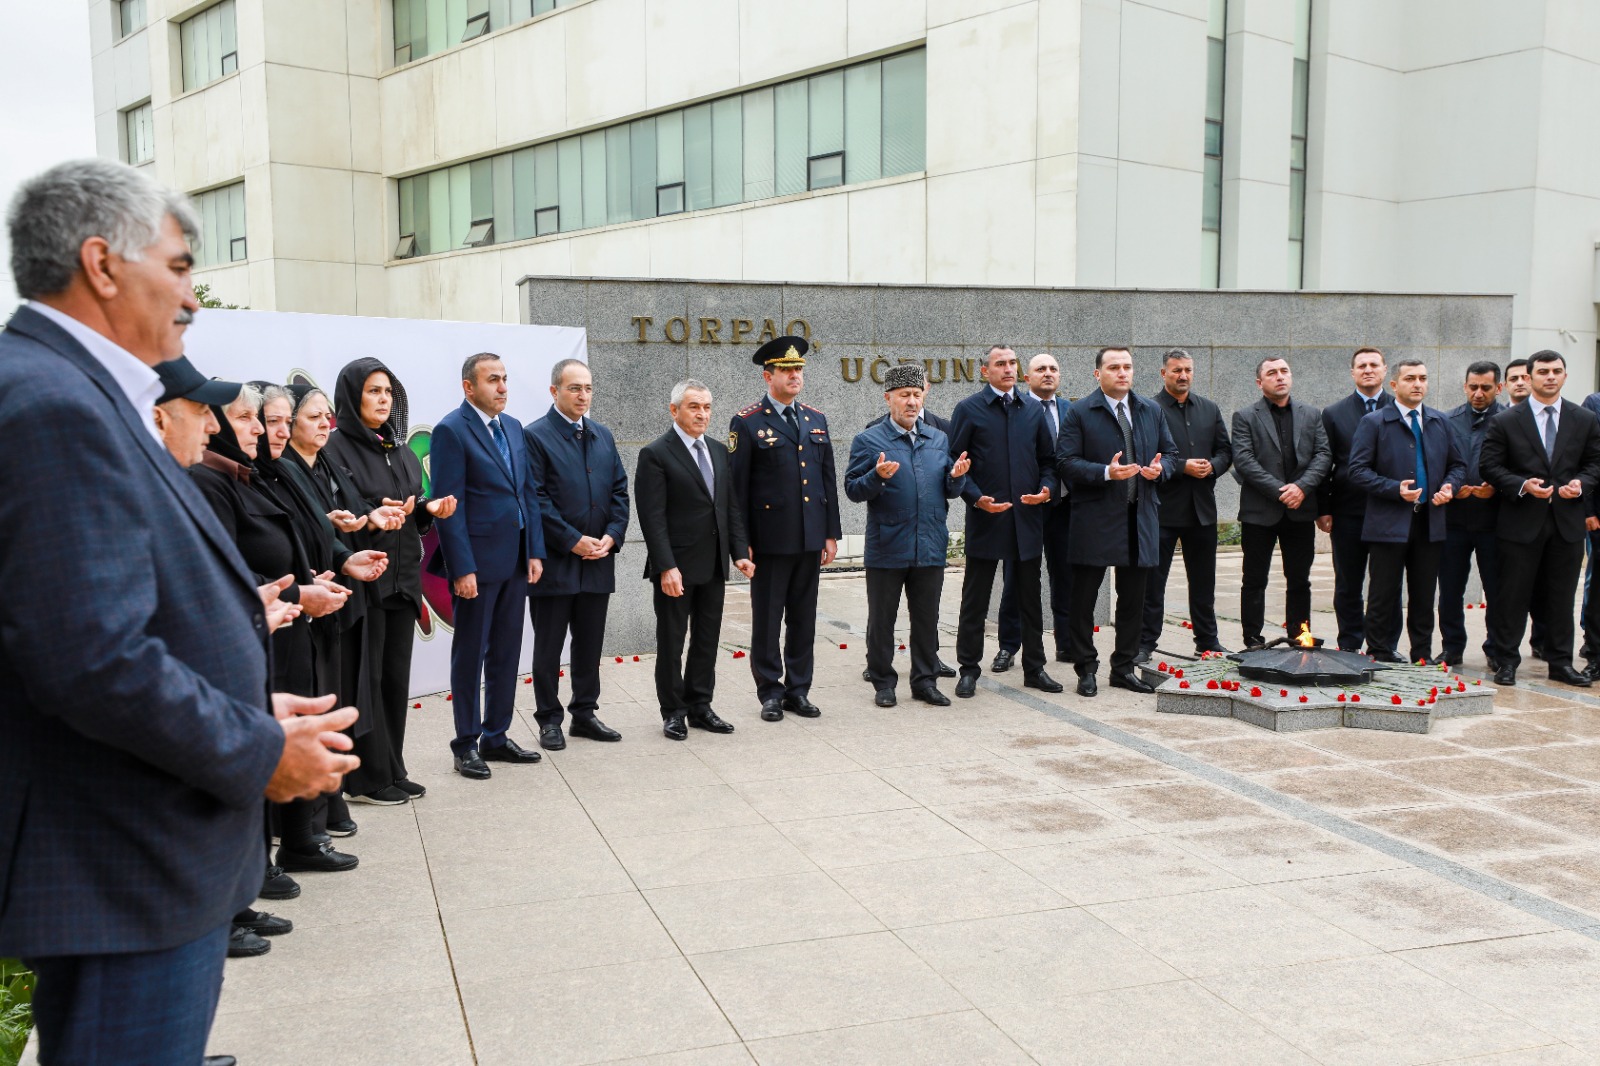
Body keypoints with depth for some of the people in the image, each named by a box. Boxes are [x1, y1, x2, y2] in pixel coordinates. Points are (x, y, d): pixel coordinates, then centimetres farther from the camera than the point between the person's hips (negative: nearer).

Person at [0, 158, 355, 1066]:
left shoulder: (74, 394, 11)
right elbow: (96, 660, -28)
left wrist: (254, 706, 7)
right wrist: (262, 754, -16)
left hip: (128, 856, 10)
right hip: (128, 877, -10)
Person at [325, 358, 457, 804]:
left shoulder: (401, 451, 15)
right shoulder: (335, 449, -7)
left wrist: (430, 509, -2)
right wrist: (371, 520, -27)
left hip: (402, 579, 7)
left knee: (396, 678, 10)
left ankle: (392, 771, 20)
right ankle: (366, 778, 8)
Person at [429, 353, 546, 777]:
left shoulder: (513, 428, 12)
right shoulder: (451, 431, -10)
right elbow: (450, 505, -14)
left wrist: (535, 551, 7)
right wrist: (462, 568, -18)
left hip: (515, 560, 7)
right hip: (477, 561, -7)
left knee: (506, 653, 13)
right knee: (470, 655, 5)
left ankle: (496, 737, 24)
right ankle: (466, 744, 16)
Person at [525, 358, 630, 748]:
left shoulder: (603, 435, 13)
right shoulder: (535, 436, -6)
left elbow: (620, 491, 12)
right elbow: (536, 498, -12)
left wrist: (612, 536, -3)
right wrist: (573, 541, -15)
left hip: (598, 560, 6)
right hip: (554, 561, -5)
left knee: (590, 643, 12)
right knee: (549, 646, 4)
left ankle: (584, 713, 24)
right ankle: (549, 720, 15)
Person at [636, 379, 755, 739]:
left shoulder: (719, 451, 11)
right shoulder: (655, 454, -10)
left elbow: (731, 507, 13)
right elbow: (653, 517, -15)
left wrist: (740, 552, 4)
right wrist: (666, 567, -20)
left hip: (713, 567, 6)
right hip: (675, 568, -6)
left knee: (707, 640, 13)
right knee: (671, 643, 6)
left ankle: (699, 706, 25)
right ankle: (673, 712, 17)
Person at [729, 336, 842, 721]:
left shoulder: (816, 419, 11)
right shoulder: (747, 423, -4)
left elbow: (828, 480, 13)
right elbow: (737, 487, -5)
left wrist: (831, 533, 9)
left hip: (810, 540, 5)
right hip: (770, 540, -4)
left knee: (804, 620, 11)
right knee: (767, 621, 5)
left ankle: (798, 690, 21)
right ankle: (770, 693, 16)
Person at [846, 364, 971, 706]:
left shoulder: (939, 440, 11)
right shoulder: (868, 441, -2)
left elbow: (949, 491, 13)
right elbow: (852, 490, -6)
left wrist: (956, 477, -8)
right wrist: (878, 477, -23)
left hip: (930, 548, 4)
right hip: (887, 549, -3)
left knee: (927, 620, 11)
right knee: (881, 620, 6)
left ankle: (925, 681, 23)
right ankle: (883, 682, 19)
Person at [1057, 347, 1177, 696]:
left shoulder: (1152, 411, 14)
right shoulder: (1079, 413, -2)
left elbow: (1171, 453, 18)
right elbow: (1067, 464, -8)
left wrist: (1160, 467, -5)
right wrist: (1106, 473, -21)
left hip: (1141, 519, 4)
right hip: (1094, 520, -4)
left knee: (1133, 599, 10)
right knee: (1084, 598, 1)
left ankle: (1124, 667, 21)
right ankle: (1086, 670, 12)